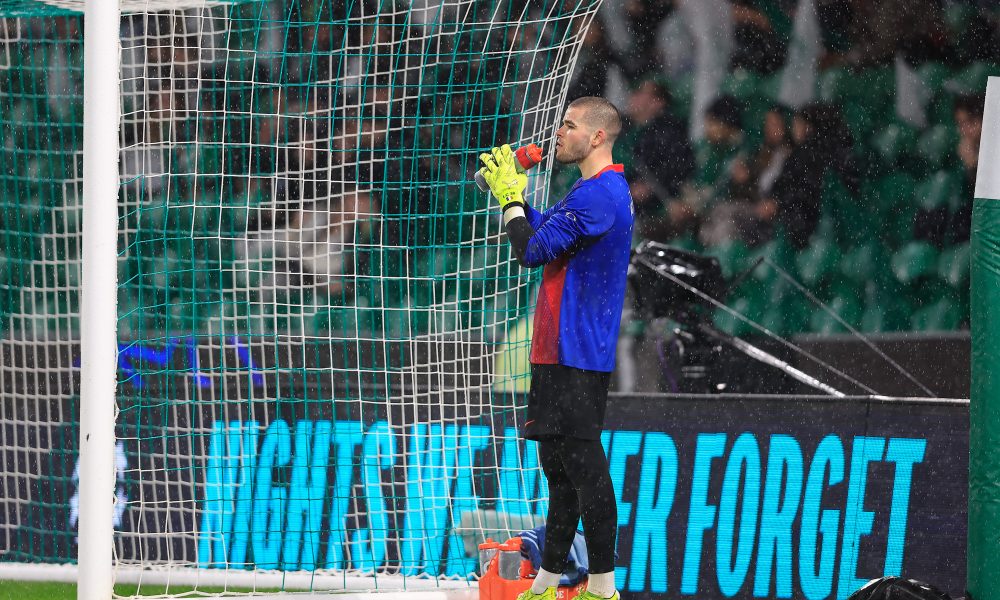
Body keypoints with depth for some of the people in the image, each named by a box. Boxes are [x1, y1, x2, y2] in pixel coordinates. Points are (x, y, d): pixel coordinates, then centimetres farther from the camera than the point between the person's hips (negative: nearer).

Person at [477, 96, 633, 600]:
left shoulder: (599, 195, -17)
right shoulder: (596, 191, 17)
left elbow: (533, 250, -18)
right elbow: (540, 233, 26)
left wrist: (510, 197, -5)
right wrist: (510, 191, 15)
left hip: (577, 357, -11)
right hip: (559, 351, 11)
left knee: (582, 465, -9)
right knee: (559, 464, 14)